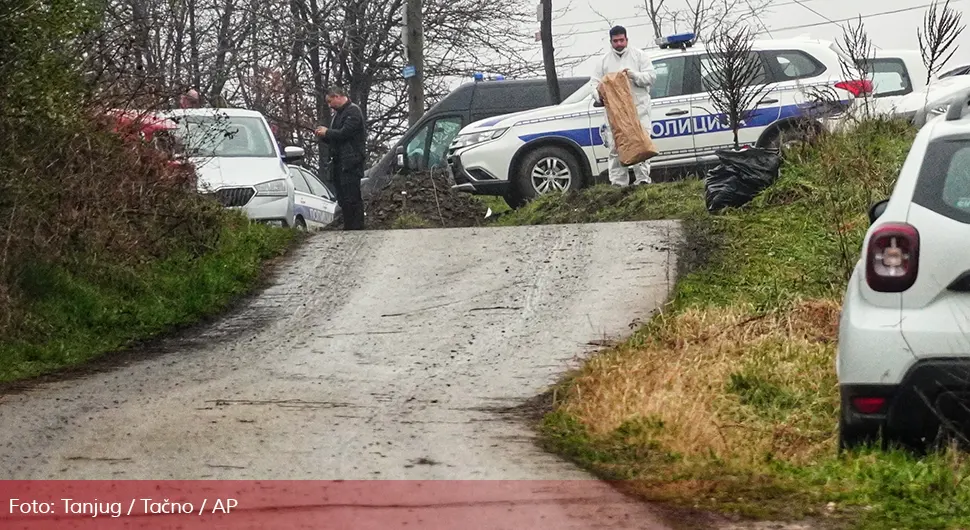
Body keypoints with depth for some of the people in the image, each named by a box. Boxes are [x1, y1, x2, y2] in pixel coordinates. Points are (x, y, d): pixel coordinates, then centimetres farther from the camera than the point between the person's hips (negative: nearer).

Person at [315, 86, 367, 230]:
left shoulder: (353, 111, -8)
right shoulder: (338, 113, 23)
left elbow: (345, 133, -20)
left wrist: (327, 132, -5)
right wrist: (323, 136, 9)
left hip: (350, 161, -10)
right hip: (339, 162, 10)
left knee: (351, 197, -12)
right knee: (343, 198, 9)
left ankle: (356, 228, -12)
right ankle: (348, 227, 13)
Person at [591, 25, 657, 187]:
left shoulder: (639, 55, 10)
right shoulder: (604, 61, 15)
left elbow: (651, 76, 3)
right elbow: (595, 84, 10)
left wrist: (633, 75, -14)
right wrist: (600, 96, -12)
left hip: (638, 108, -2)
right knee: (616, 146, -3)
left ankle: (643, 178, -8)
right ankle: (618, 183, -3)